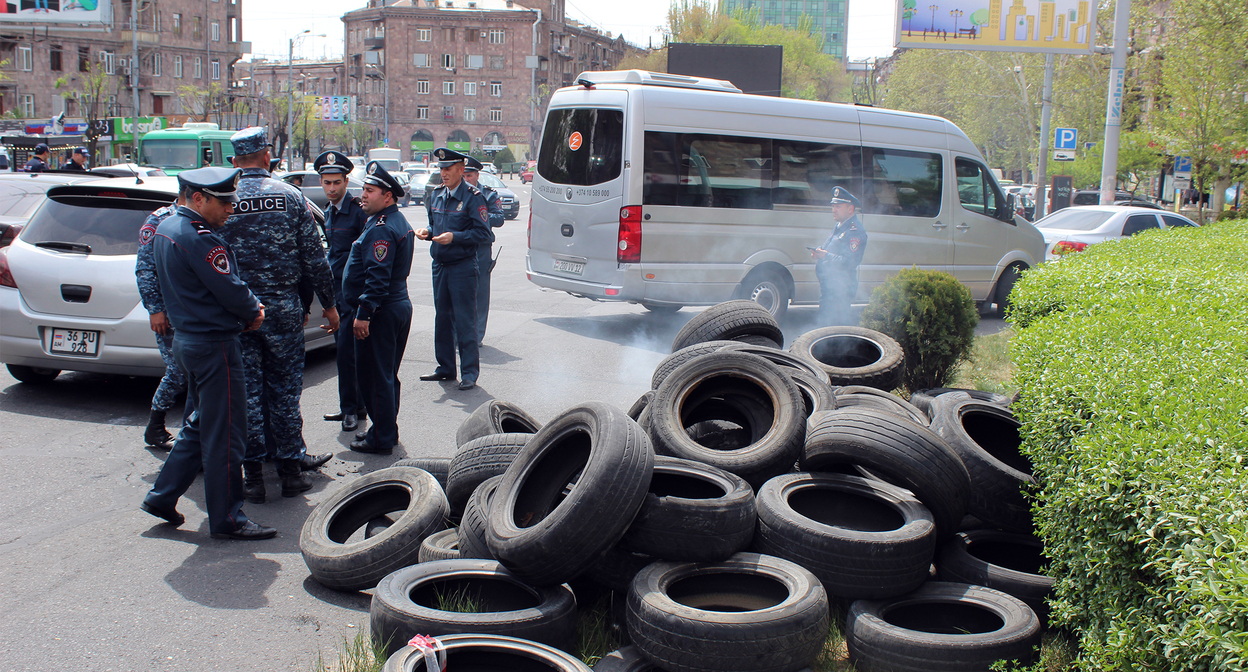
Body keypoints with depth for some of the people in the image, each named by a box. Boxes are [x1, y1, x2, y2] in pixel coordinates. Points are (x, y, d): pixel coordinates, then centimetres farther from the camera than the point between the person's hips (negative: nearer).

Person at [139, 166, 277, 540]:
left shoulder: (167, 227, 12)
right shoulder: (199, 237, -20)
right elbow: (230, 290, -21)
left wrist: (247, 306, 5)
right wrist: (253, 312, -1)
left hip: (187, 339, 10)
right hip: (214, 344, -10)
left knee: (201, 425, 22)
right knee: (224, 435, -1)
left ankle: (162, 496, 26)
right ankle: (227, 520, 7)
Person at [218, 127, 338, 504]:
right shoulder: (290, 197, -2)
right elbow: (314, 257, -1)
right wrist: (328, 304, 8)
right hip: (283, 307, 0)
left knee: (247, 391, 7)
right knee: (285, 389, 9)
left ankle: (253, 475, 10)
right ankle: (291, 469, 14)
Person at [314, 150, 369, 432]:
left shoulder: (358, 211, -13)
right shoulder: (329, 213, 14)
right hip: (336, 290, 9)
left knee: (347, 352, -8)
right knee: (344, 350, 12)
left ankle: (351, 408, 2)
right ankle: (354, 406, 21)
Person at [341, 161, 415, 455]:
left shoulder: (381, 229, -19)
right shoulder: (400, 222, 14)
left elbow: (377, 277, -25)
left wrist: (363, 314, -24)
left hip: (380, 312, -11)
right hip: (400, 306, 11)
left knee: (374, 375, -2)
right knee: (387, 374, 18)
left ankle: (381, 438, 4)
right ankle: (387, 429, 29)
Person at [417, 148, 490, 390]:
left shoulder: (473, 196, -9)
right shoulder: (437, 195, 12)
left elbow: (482, 232, -11)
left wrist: (454, 237, -21)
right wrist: (428, 232, 1)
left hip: (462, 266, -7)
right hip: (439, 265, 7)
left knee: (465, 320, -4)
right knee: (442, 317, 13)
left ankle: (469, 372, 3)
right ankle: (446, 367, 23)